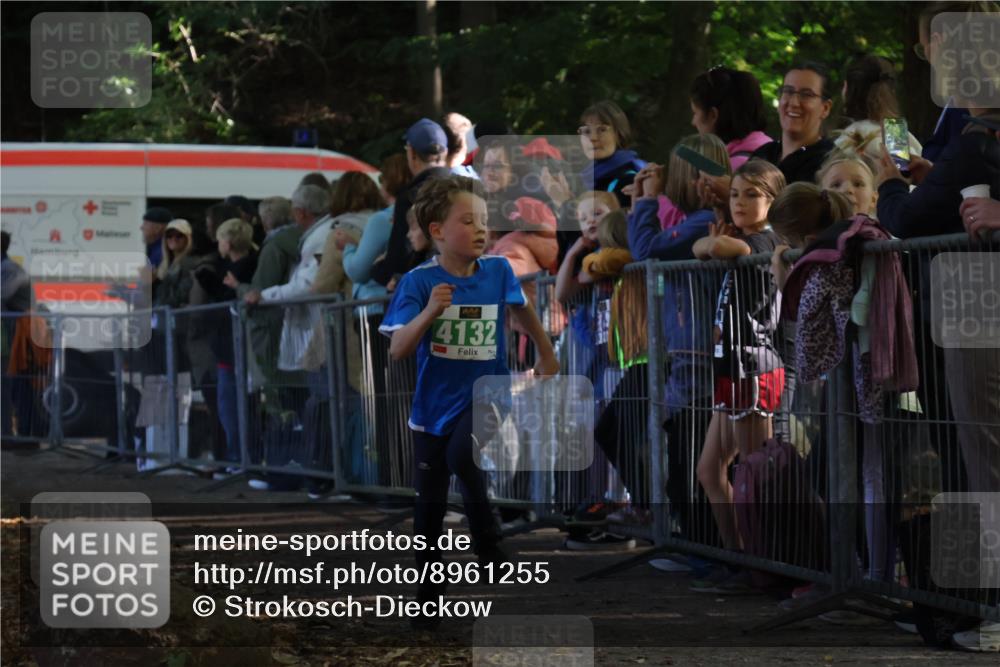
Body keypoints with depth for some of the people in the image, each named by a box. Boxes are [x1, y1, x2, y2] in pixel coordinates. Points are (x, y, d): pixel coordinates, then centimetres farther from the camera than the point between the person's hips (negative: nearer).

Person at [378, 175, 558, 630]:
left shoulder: (498, 270, -7)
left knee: (462, 457, -30)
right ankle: (428, 600, 23)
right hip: (435, 407, 0)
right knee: (430, 506, 8)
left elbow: (521, 308, 16)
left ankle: (488, 540, -3)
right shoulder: (419, 282, -14)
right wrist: (430, 312, -33)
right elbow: (397, 351, -19)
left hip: (485, 394, 0)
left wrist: (546, 353, 28)